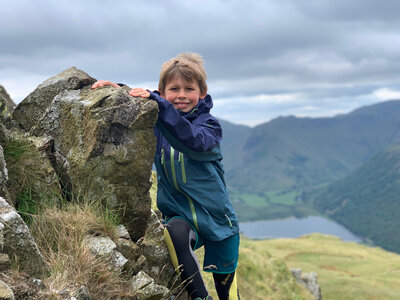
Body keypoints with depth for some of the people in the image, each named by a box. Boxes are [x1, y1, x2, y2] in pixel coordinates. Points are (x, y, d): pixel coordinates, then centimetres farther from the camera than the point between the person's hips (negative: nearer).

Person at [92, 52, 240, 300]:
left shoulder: (209, 125, -11)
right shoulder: (155, 123, 2)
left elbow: (193, 142, -33)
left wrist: (157, 103, -41)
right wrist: (117, 90, -19)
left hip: (217, 218, -1)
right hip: (179, 215, 2)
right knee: (174, 233, -34)